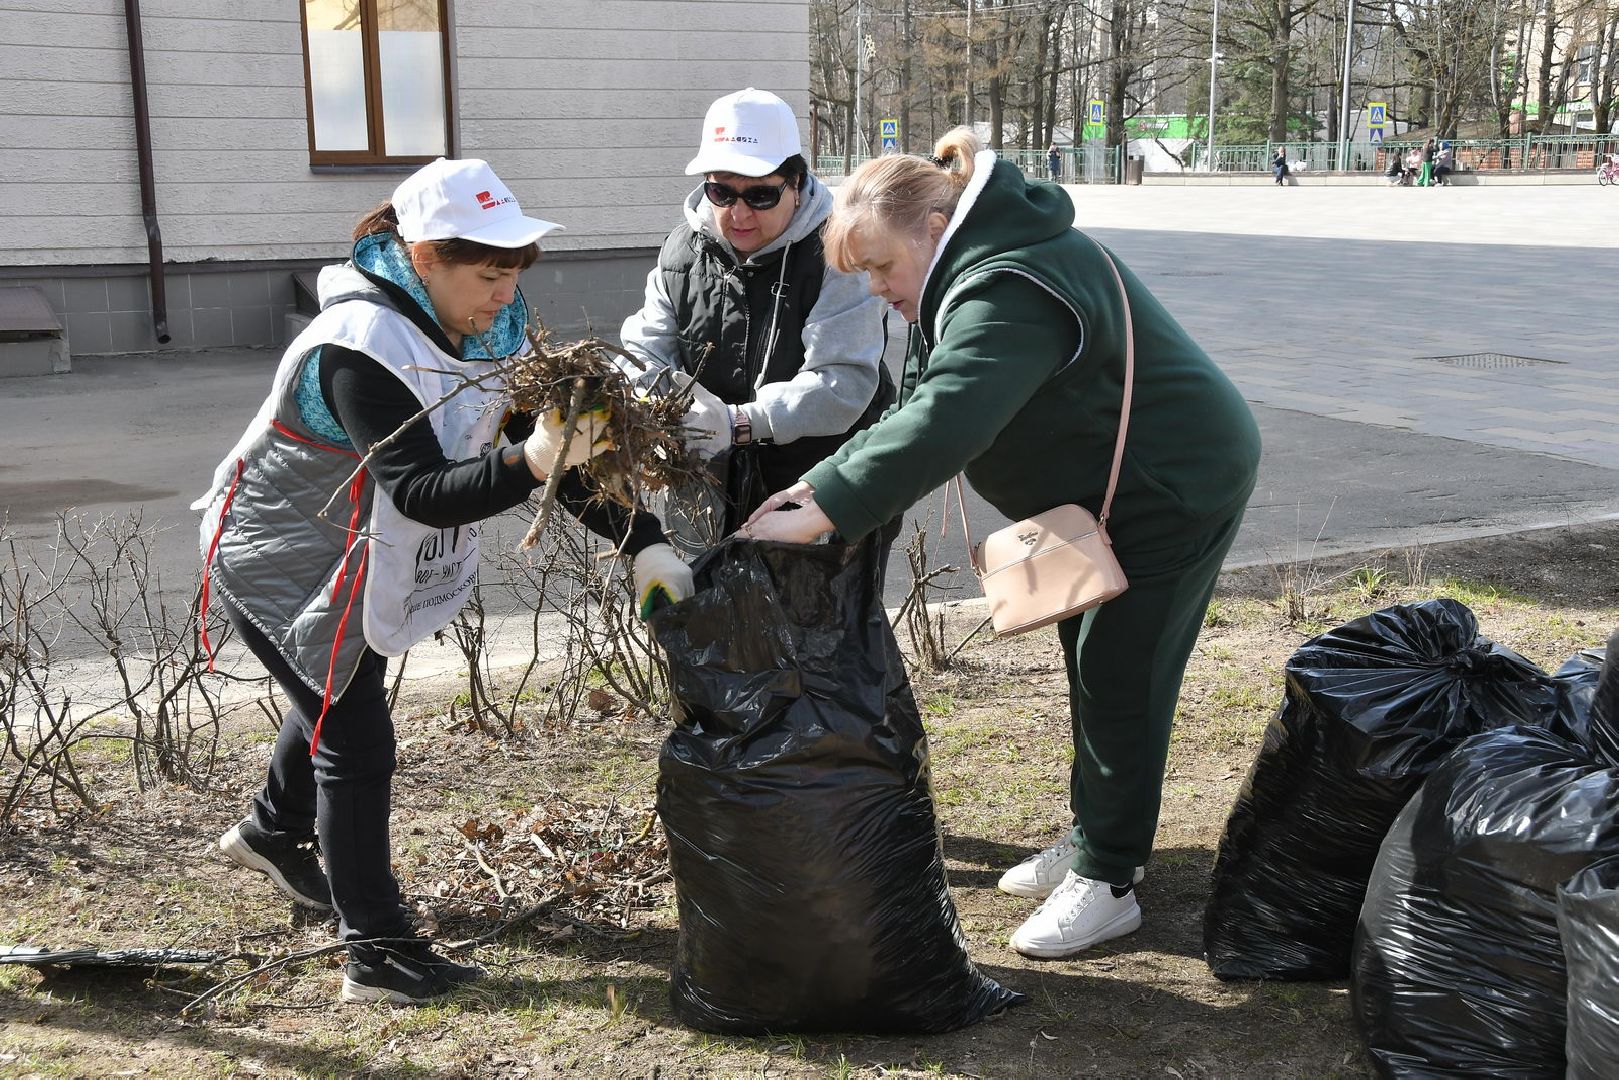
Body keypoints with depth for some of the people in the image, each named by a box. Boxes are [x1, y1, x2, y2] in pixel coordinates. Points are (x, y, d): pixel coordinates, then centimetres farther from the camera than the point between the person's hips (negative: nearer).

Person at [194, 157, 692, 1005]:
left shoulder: (491, 331, -10)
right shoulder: (360, 347, -34)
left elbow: (565, 447, -11)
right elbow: (422, 491, -40)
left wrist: (643, 542, -21)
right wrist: (529, 463, -55)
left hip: (352, 555, 9)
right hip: (279, 559, -8)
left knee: (339, 698, 27)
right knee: (356, 737, -6)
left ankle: (274, 833, 56)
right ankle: (377, 954, 6)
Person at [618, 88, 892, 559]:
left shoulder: (832, 254, -16)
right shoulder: (684, 250, 1)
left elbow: (842, 382, -27)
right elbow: (646, 351, 0)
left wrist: (740, 424, -38)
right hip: (722, 500, 5)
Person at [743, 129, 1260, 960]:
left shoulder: (1007, 293, -32)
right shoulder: (968, 278, 2)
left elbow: (943, 424, -45)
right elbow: (918, 409, -1)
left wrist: (824, 513, -47)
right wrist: (824, 482, -15)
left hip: (1177, 485, -11)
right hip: (1106, 486, 11)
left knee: (1120, 674, -6)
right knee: (1091, 664, 17)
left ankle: (1107, 882, 6)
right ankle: (1094, 837, 32)